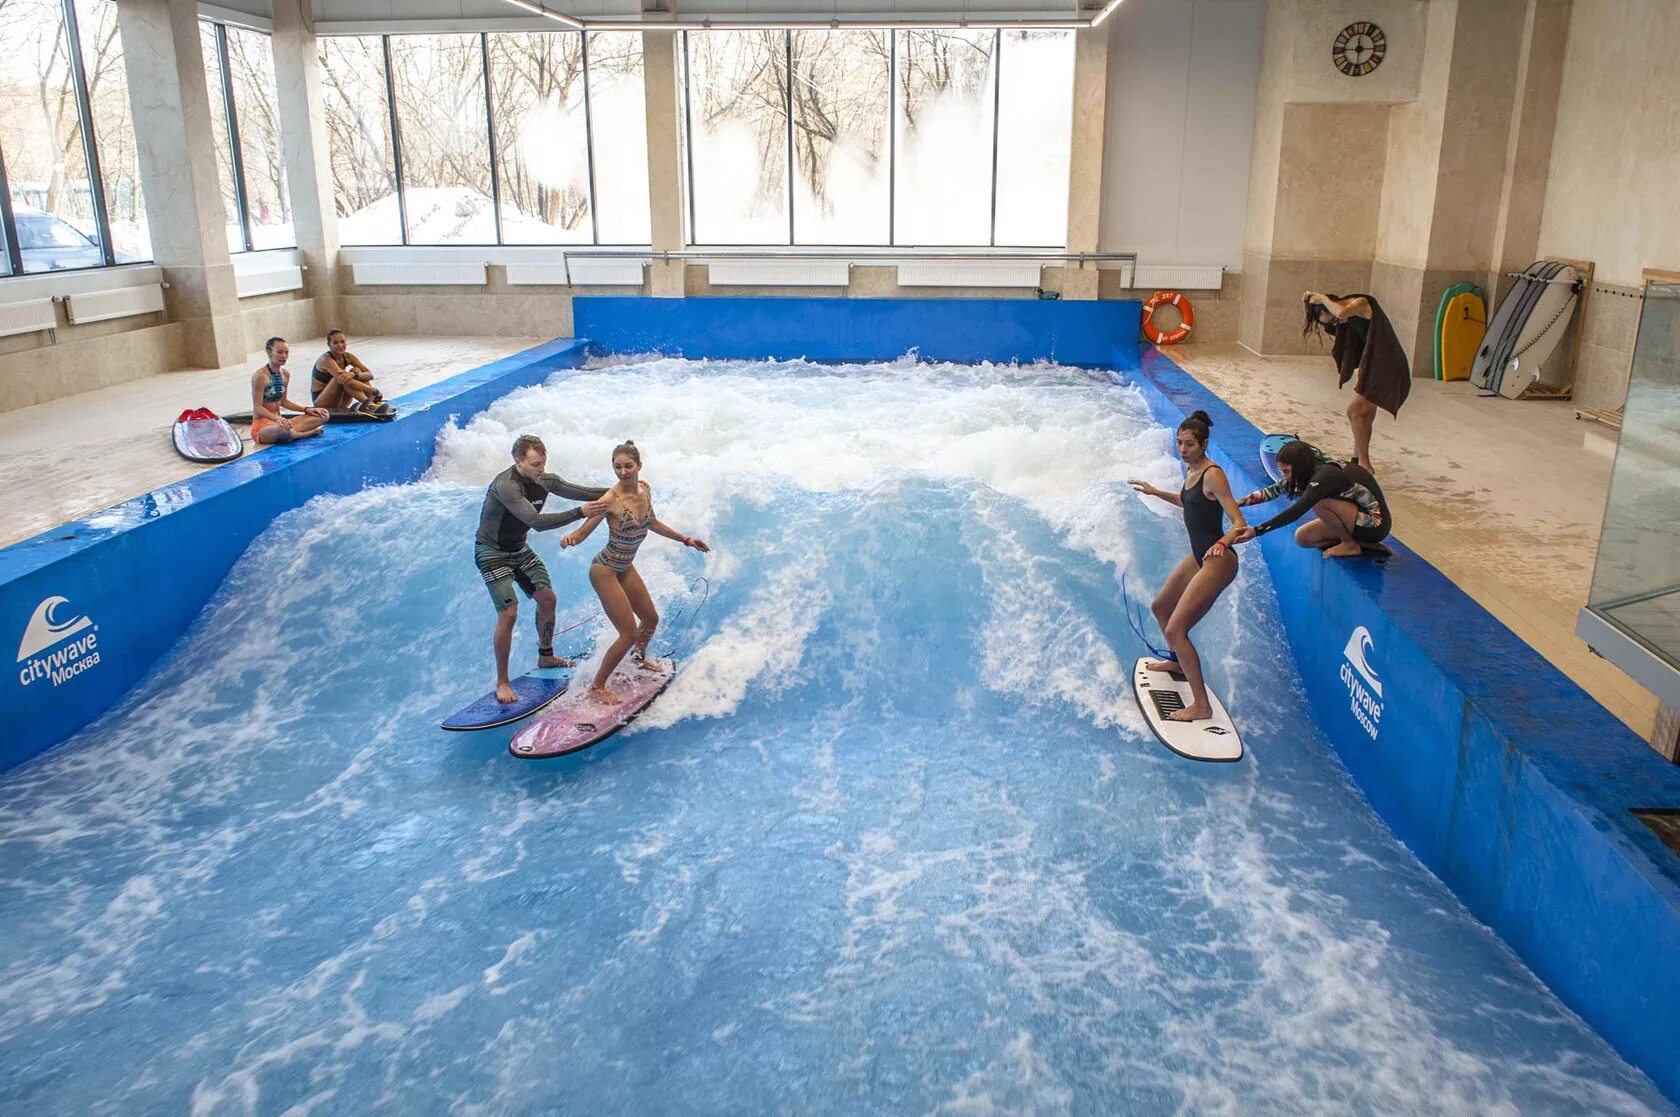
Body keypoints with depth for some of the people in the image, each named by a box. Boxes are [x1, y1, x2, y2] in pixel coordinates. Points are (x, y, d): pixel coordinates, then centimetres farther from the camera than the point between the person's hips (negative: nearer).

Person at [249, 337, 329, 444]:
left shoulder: (285, 374, 7)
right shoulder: (260, 376, -15)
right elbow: (258, 408, -19)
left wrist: (307, 410, 9)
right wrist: (277, 418, -35)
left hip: (279, 422, 8)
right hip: (262, 426, -8)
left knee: (323, 416, -1)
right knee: (282, 428, -43)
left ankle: (290, 433, -14)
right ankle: (306, 433, -12)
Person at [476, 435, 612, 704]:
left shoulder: (545, 480, -8)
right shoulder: (505, 485, -32)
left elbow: (580, 492, -1)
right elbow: (537, 522, -39)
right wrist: (580, 513, -43)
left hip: (520, 549, 8)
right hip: (492, 552, -8)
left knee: (547, 599, 11)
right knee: (508, 614, -15)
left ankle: (545, 656, 34)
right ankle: (502, 682, -3)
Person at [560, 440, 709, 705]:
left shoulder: (644, 489, -4)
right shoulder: (611, 499, -25)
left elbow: (652, 523, 13)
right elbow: (582, 533, -23)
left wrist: (685, 539, 18)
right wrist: (570, 538, -45)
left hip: (626, 569, 8)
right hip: (605, 571, -8)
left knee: (651, 619, 23)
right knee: (629, 633, -9)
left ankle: (640, 658, 54)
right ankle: (597, 688, 7)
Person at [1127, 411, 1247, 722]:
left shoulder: (1212, 475, -21)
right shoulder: (1191, 470, 6)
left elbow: (1239, 522, -25)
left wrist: (1223, 542, -42)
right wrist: (1156, 492, 30)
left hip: (1217, 561, -10)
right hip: (1198, 556, 10)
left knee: (1175, 630, -15)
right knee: (1160, 608, 27)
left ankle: (1201, 706, -9)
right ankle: (1178, 662, 53)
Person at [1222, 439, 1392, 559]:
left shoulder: (1325, 476, -29)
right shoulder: (1317, 466, -3)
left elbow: (1296, 511, -39)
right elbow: (1276, 489, 3)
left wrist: (1257, 531, -44)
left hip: (1375, 525, -9)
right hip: (1366, 519, 9)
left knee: (1320, 503, -27)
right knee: (1302, 537, 1)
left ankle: (1351, 545, -6)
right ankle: (1362, 543, 4)